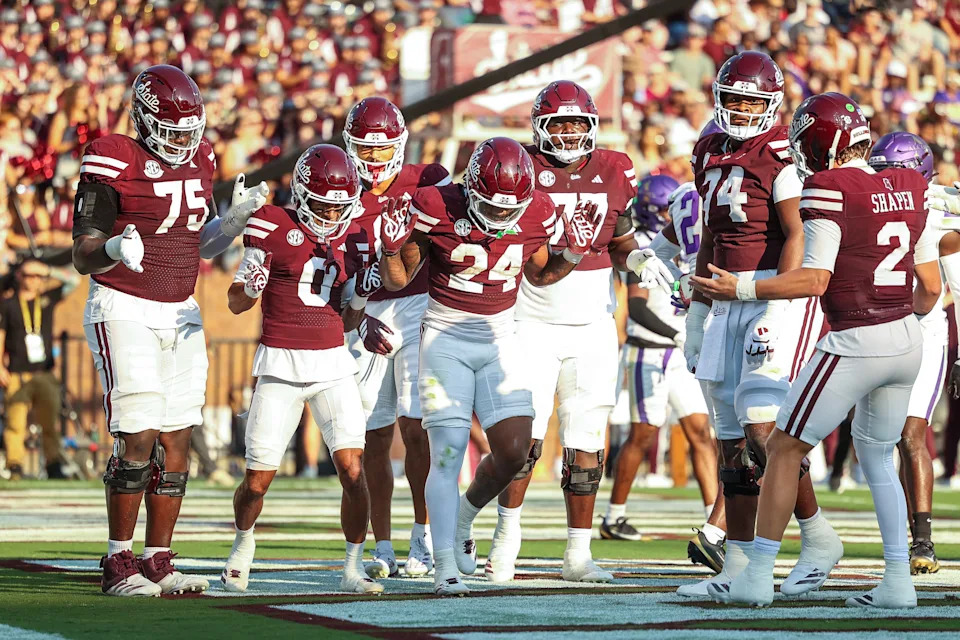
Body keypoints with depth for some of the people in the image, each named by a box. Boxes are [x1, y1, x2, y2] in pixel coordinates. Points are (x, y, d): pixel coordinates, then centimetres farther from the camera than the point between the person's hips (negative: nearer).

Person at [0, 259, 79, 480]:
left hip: (44, 374, 3)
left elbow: (73, 280, 13)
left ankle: (54, 467, 8)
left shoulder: (47, 299, 12)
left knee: (51, 424, 3)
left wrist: (49, 271, 3)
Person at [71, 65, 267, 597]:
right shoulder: (114, 164, -12)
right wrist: (113, 249, -32)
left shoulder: (198, 161, 9)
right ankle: (118, 563, -3)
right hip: (123, 310, -7)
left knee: (177, 440, 3)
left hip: (179, 313, 7)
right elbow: (82, 255, -11)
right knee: (139, 438, -13)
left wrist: (235, 219, 1)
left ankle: (158, 562, 10)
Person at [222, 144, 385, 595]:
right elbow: (235, 303, 1)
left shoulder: (353, 240, 8)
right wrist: (253, 286, -20)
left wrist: (361, 295, -5)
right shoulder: (274, 227, -4)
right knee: (258, 480, 0)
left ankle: (353, 570, -2)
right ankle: (243, 544, 30)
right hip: (280, 366, -3)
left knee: (353, 470, -12)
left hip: (333, 364, 3)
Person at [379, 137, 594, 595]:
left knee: (514, 451, -7)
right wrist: (391, 247, -24)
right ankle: (445, 568, -9)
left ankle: (464, 517, 23)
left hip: (499, 339, 3)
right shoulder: (436, 208, -16)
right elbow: (397, 281, -4)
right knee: (448, 453, -11)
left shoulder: (537, 214, -6)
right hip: (445, 338, -3)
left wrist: (575, 253, -4)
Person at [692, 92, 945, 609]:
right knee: (877, 456, 21)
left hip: (856, 343, -7)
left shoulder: (829, 190, -11)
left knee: (785, 449, 3)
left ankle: (758, 575, 4)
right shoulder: (908, 188, 9)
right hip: (908, 341, 7)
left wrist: (741, 290, -12)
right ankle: (898, 581, 15)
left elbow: (815, 279, -17)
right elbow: (931, 285, 12)